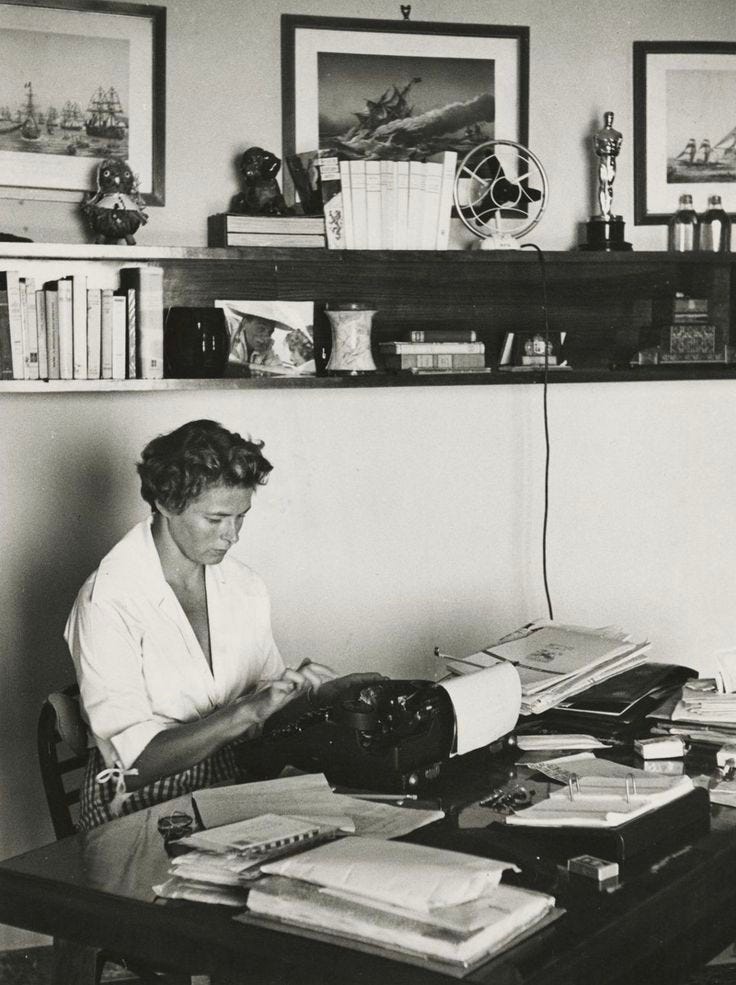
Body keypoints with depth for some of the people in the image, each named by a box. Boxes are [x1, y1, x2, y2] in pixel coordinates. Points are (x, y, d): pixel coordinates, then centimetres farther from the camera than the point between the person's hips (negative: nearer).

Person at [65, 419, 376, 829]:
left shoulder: (246, 586, 6)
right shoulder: (107, 603, -15)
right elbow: (133, 761, -21)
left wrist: (326, 691, -5)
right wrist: (248, 711, -28)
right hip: (142, 807, -7)